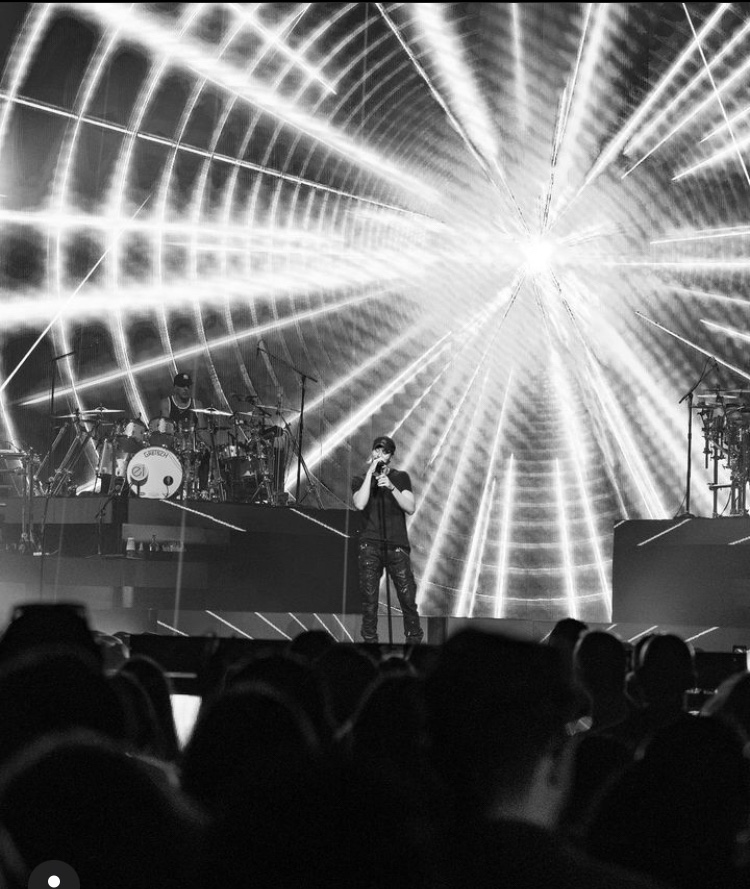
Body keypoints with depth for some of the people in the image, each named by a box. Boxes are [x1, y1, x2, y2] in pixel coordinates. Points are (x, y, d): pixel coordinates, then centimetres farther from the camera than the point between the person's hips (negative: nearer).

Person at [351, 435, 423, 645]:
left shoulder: (401, 478, 13)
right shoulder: (360, 480, 12)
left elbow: (410, 508, 1)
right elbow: (360, 504, -8)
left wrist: (391, 487, -13)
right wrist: (370, 473, -9)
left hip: (397, 546, 0)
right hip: (370, 546, 0)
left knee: (407, 596, -6)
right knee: (368, 596, -5)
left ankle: (414, 639, 2)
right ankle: (369, 639, 1)